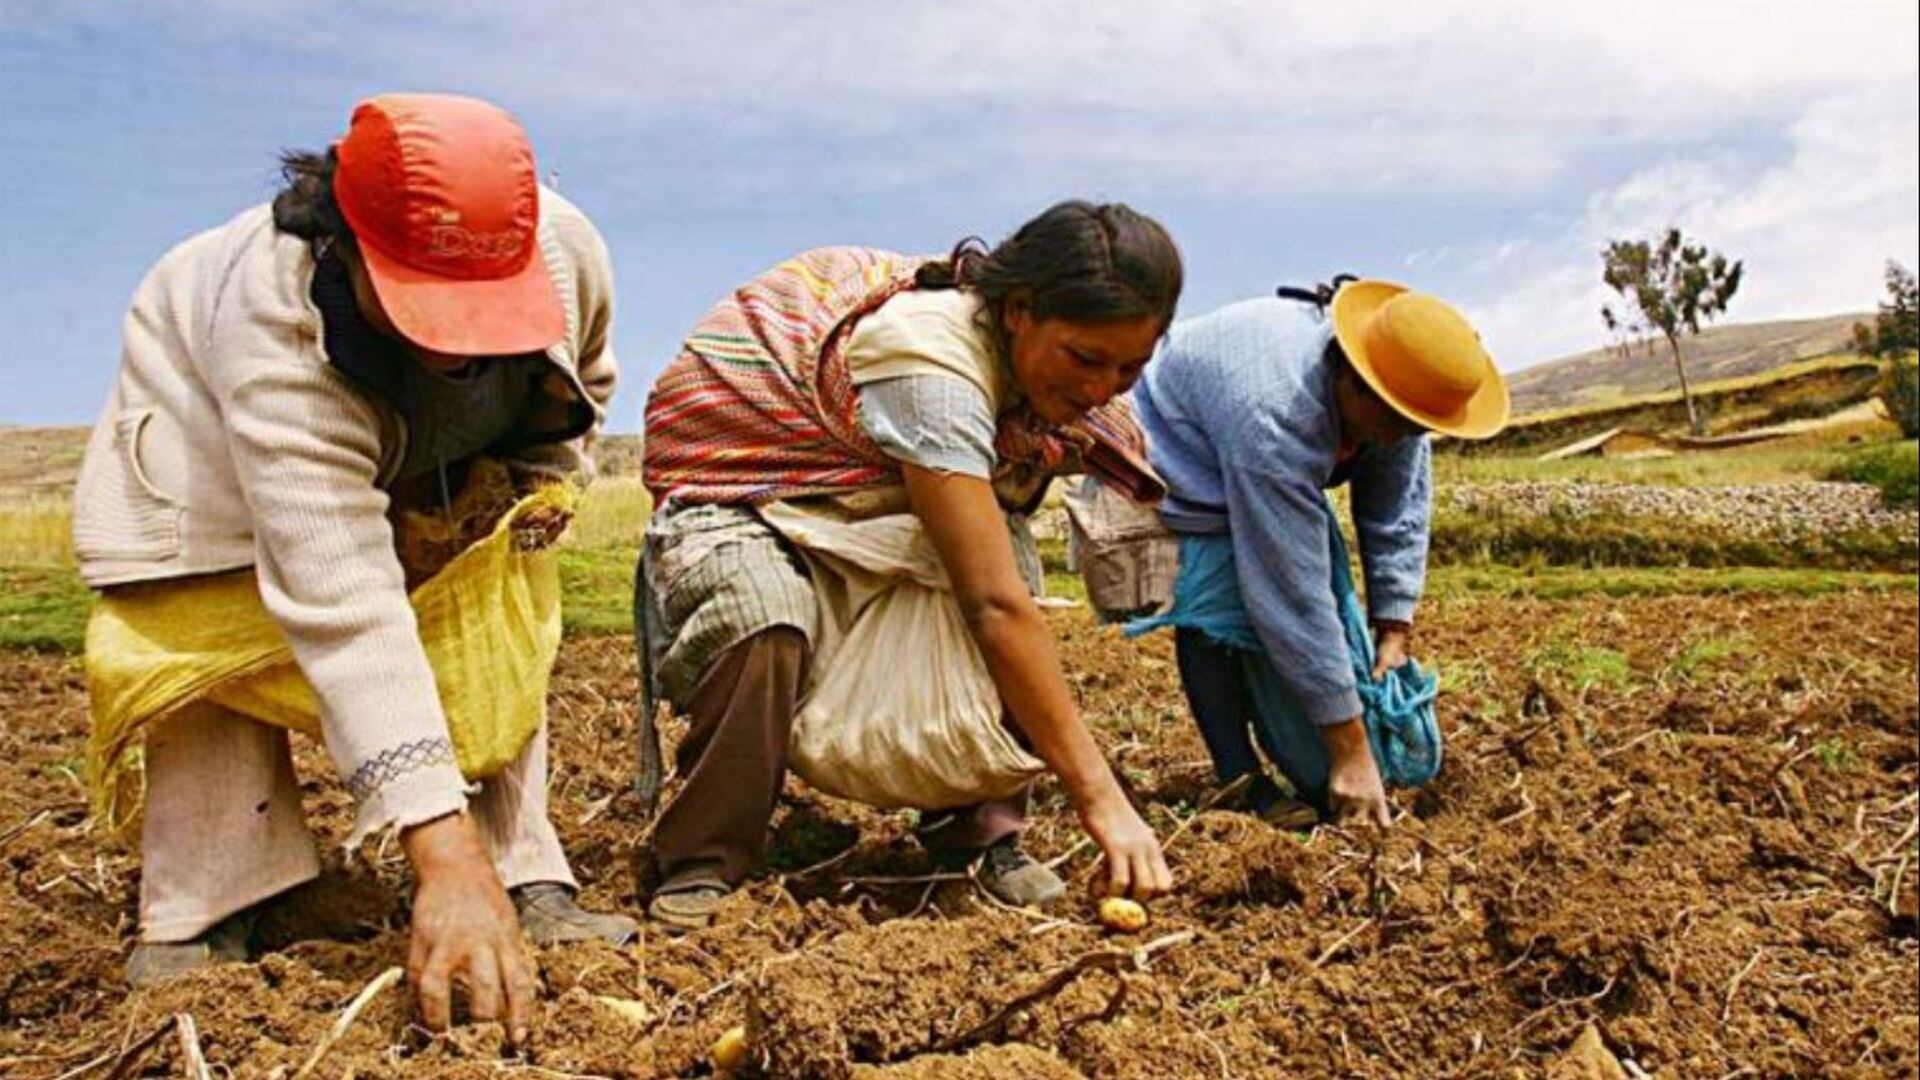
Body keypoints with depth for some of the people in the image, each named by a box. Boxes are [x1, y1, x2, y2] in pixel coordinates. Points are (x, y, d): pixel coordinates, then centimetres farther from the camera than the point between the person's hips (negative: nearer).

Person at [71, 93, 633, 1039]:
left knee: (498, 634, -6)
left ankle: (527, 886, -2)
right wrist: (444, 854, -60)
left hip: (435, 464, 4)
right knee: (214, 643, -19)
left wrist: (539, 483, -18)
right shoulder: (274, 325, -46)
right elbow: (342, 602, -55)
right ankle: (199, 923, -6)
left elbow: (579, 388, -3)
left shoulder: (567, 252, -32)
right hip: (212, 430, -3)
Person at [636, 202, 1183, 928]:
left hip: (858, 506, 7)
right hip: (733, 496, -7)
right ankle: (701, 863, -14)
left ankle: (980, 827, -7)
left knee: (1000, 547, -19)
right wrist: (1099, 796, -36)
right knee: (765, 622, -37)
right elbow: (996, 606, -38)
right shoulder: (933, 361, -35)